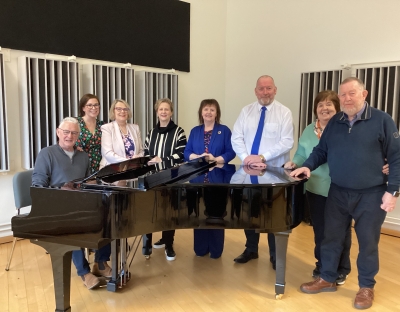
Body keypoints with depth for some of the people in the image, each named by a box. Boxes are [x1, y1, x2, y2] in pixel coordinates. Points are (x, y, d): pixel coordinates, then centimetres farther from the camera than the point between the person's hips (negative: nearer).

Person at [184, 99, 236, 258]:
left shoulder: (224, 130, 3)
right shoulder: (195, 131, 12)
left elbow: (231, 152, -3)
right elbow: (187, 152, 6)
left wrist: (216, 159, -18)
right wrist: (198, 157, -13)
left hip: (218, 179, -2)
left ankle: (215, 250, 16)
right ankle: (200, 248, 21)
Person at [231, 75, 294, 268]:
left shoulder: (284, 112, -4)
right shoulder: (246, 111, 5)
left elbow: (287, 143, -12)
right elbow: (236, 138, -1)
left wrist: (262, 157, -21)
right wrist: (246, 157, -17)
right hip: (249, 170, 3)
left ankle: (275, 254, 26)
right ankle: (251, 250, 32)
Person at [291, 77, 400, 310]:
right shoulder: (334, 122, 6)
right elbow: (321, 150, 12)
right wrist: (308, 166, -7)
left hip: (371, 195, -3)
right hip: (338, 193, 4)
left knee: (368, 242, 10)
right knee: (332, 237, 12)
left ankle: (366, 287, 30)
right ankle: (327, 279, 31)